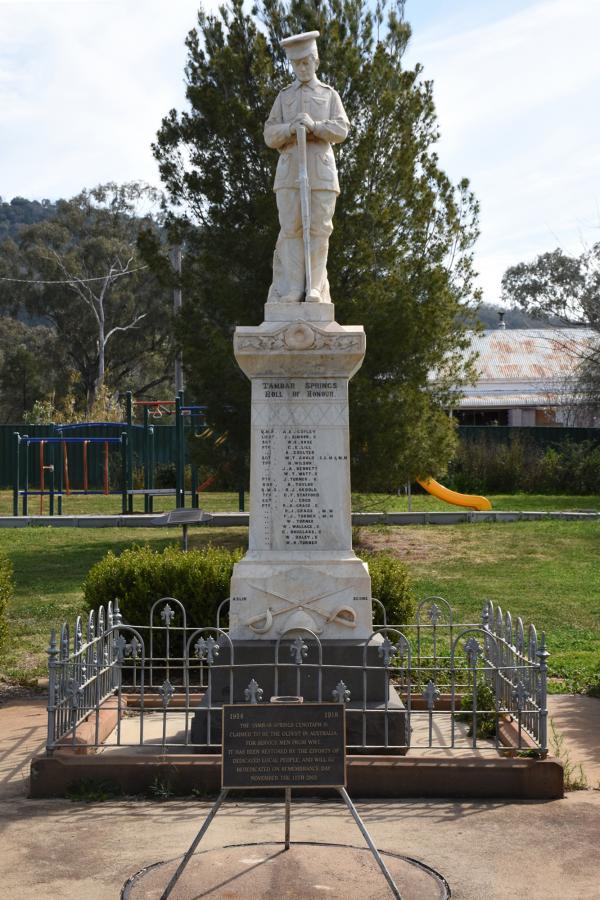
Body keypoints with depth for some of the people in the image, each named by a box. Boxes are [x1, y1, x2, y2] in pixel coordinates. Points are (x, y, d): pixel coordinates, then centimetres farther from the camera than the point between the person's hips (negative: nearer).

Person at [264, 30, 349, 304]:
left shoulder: (330, 95, 15)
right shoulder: (284, 96, 18)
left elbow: (341, 130, 0)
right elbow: (270, 135, 9)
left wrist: (315, 125, -17)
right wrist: (291, 128, -12)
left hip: (321, 171, -1)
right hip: (289, 172, 1)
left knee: (319, 229, -4)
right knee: (291, 230, -4)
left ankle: (315, 289, -2)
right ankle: (291, 290, -4)